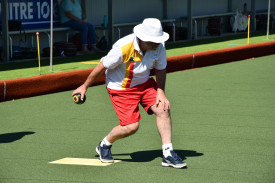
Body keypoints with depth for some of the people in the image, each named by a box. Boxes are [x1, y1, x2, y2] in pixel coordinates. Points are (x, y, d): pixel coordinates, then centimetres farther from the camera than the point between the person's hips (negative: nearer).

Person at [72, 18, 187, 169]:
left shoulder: (159, 46, -17)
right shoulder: (123, 48, -32)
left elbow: (161, 69, 0)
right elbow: (102, 67, -17)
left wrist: (160, 92, -14)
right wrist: (84, 86, -5)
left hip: (144, 83, 5)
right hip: (120, 88, -5)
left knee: (163, 109, -13)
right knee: (131, 126, -13)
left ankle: (168, 154, -4)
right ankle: (105, 145, 17)